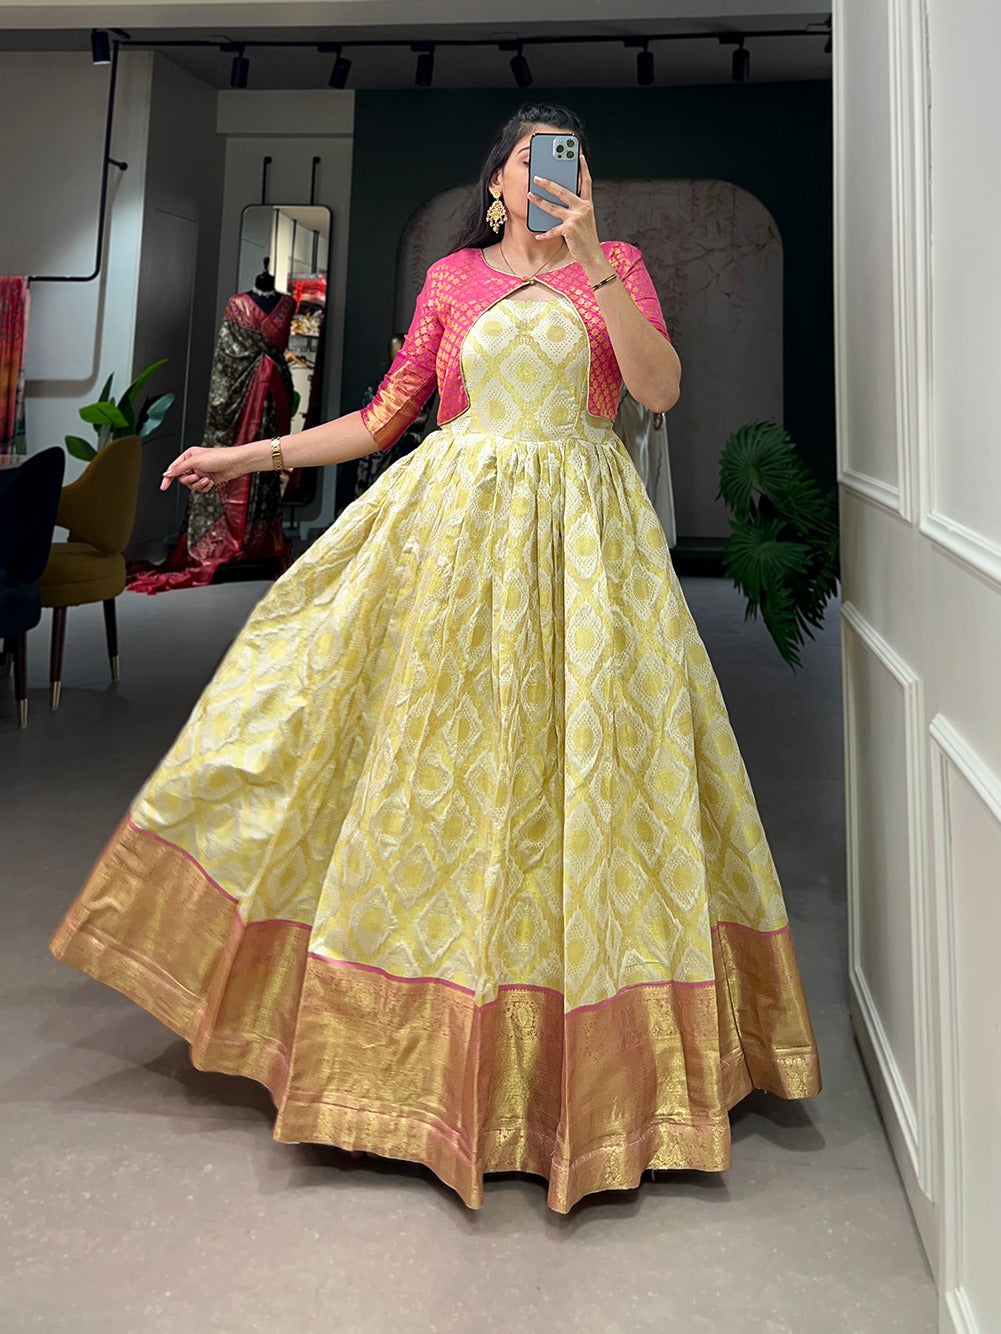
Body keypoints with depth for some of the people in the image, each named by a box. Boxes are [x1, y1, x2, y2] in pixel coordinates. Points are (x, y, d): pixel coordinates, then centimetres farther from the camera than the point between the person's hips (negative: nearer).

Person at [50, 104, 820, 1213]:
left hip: (583, 535, 0)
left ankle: (589, 1049, 18)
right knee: (437, 755, 0)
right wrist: (246, 457, 10)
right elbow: (383, 417, 12)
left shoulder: (617, 266, 11)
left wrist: (588, 259, -12)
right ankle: (426, 1021, 19)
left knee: (585, 759, 0)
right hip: (454, 528, 1)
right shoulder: (453, 278, 12)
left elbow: (661, 390, -7)